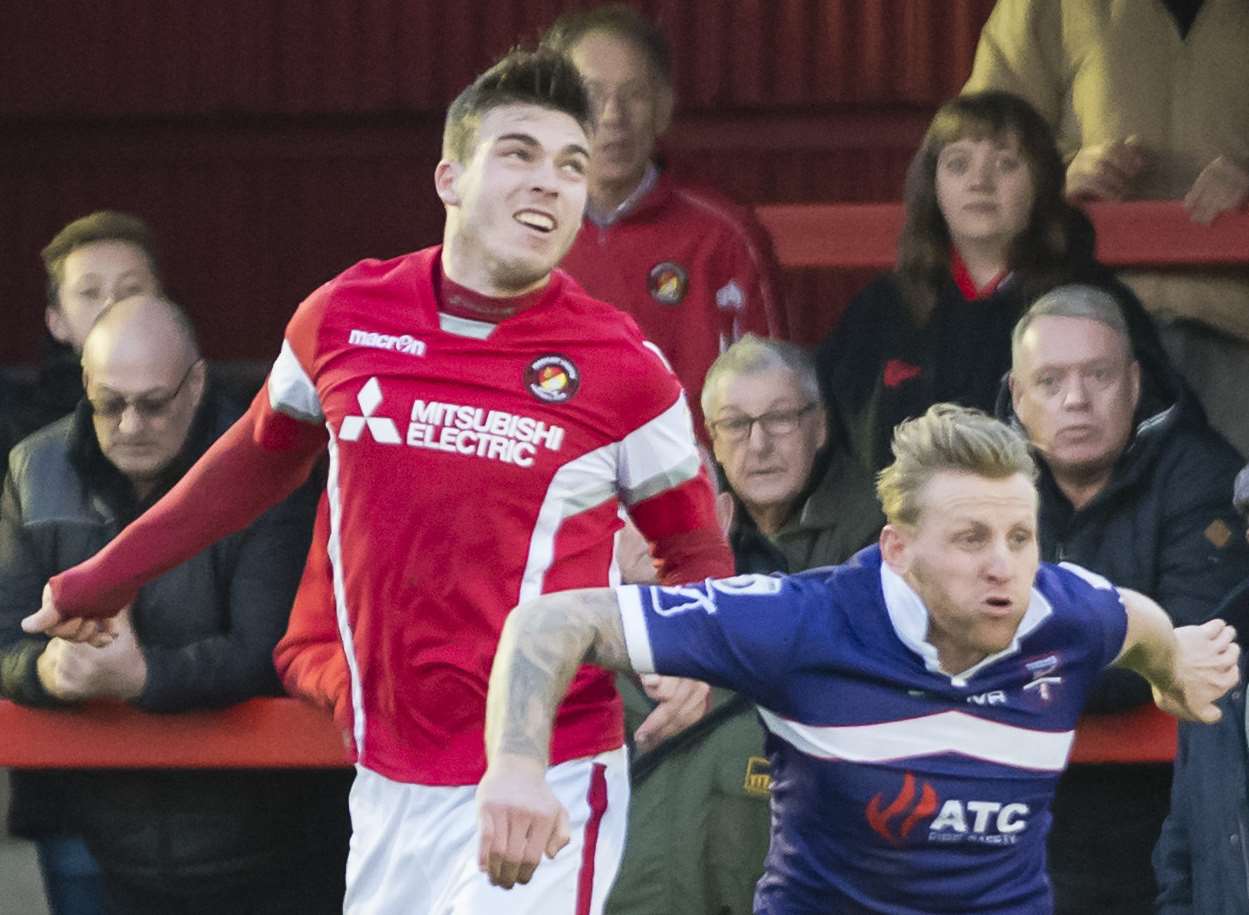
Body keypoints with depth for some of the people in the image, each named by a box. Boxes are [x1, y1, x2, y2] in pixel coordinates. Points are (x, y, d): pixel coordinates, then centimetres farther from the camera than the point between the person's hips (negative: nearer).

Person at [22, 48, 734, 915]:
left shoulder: (623, 367, -7)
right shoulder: (344, 317, 1)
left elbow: (695, 550, 6)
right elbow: (262, 455, 21)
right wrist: (109, 576, 30)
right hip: (389, 786, 4)